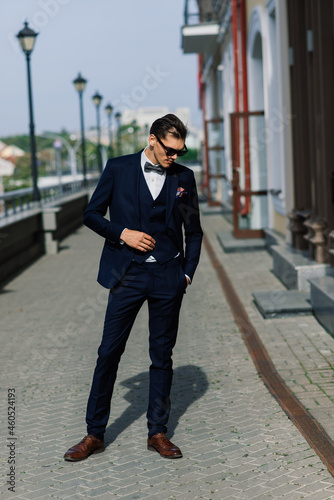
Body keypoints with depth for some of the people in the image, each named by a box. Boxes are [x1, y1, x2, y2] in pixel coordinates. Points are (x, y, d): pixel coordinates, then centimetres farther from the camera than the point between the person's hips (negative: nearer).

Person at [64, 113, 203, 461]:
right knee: (109, 352, 0)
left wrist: (187, 273, 4)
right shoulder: (118, 168, 2)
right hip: (127, 274, -1)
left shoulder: (184, 177, 7)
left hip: (167, 277, 2)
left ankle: (158, 432, 17)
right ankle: (94, 434, 10)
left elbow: (193, 232, 13)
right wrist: (123, 233, -10)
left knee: (162, 354, 6)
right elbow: (92, 215, 5)